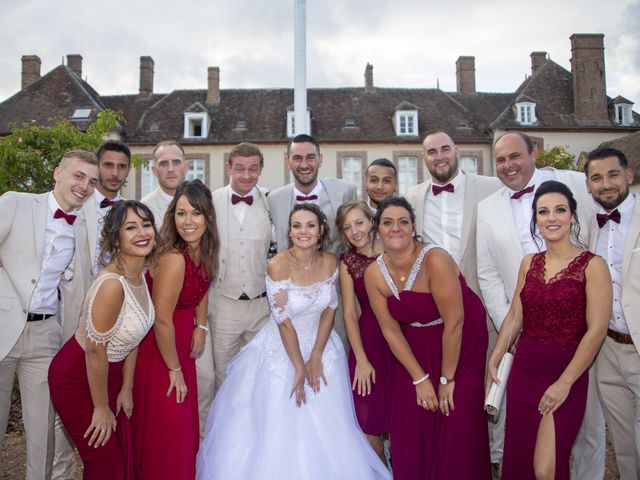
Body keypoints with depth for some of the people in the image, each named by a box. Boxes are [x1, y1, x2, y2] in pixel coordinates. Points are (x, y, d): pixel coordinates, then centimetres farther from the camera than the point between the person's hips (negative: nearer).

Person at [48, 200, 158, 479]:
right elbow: (95, 352, -25)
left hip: (109, 373, 7)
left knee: (125, 456, 17)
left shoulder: (140, 273, -5)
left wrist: (126, 389, 7)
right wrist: (101, 408, -12)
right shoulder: (112, 284, -32)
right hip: (77, 380, -7)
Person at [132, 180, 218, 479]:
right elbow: (162, 320, -27)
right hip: (157, 346, -8)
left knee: (185, 416, 21)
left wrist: (200, 327, 4)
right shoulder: (173, 259, -31)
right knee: (165, 424, 5)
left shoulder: (204, 249, -7)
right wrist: (175, 370, -15)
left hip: (181, 339, 8)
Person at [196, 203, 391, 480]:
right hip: (281, 350, -4)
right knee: (280, 429, 6)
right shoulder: (278, 265, -21)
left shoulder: (329, 262, -7)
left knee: (325, 429, 11)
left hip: (320, 346, 4)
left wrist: (316, 356, -8)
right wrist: (299, 367, -13)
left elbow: (329, 309, -2)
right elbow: (283, 322, -18)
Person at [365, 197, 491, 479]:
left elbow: (454, 322, -22)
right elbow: (391, 329, -5)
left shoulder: (435, 260, -26)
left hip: (461, 344, -3)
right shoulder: (374, 273, -11)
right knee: (411, 425, 5)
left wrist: (447, 379, -14)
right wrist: (420, 379, -5)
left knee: (457, 428, -1)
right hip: (415, 347, 4)